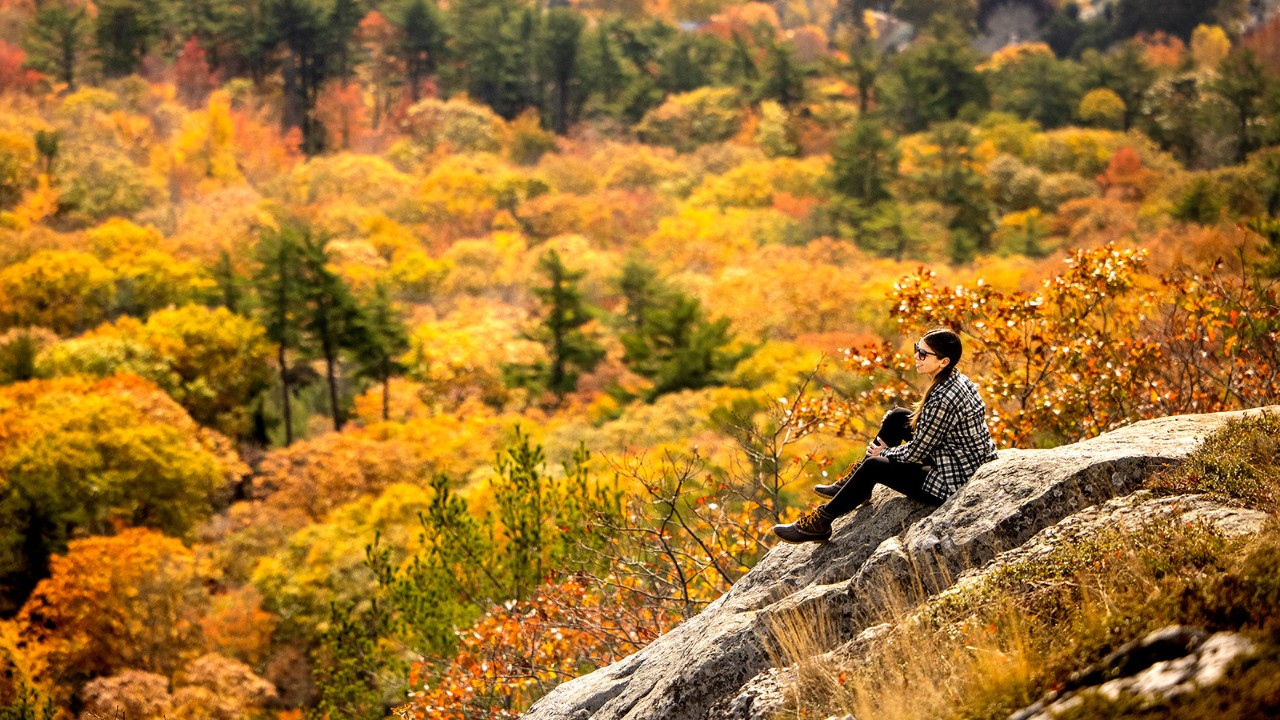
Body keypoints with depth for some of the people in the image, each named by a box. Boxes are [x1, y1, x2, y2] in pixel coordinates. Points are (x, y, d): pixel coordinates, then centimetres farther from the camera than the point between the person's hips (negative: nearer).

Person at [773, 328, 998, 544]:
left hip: (953, 484, -9)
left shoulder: (942, 400, -27)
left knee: (874, 465, -3)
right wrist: (887, 448, 12)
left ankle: (820, 523, 11)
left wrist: (885, 453, 1)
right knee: (897, 417, 14)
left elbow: (917, 452, -18)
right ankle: (852, 483, 28)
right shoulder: (957, 379, 2)